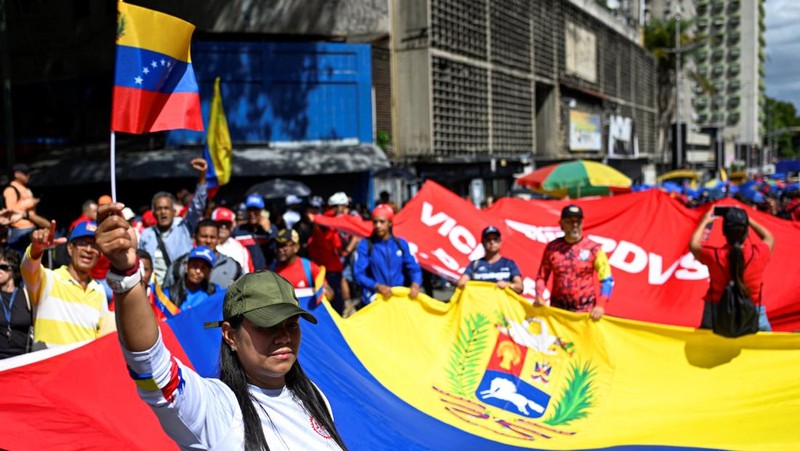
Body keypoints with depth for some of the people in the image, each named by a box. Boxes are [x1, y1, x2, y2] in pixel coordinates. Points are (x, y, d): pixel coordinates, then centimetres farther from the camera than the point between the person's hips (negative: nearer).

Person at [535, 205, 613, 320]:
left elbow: (607, 279, -4)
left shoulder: (593, 248, -4)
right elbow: (542, 276, 8)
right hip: (557, 309, 2)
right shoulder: (552, 247, 3)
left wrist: (600, 305, -13)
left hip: (585, 311, -2)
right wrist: (539, 296, -9)